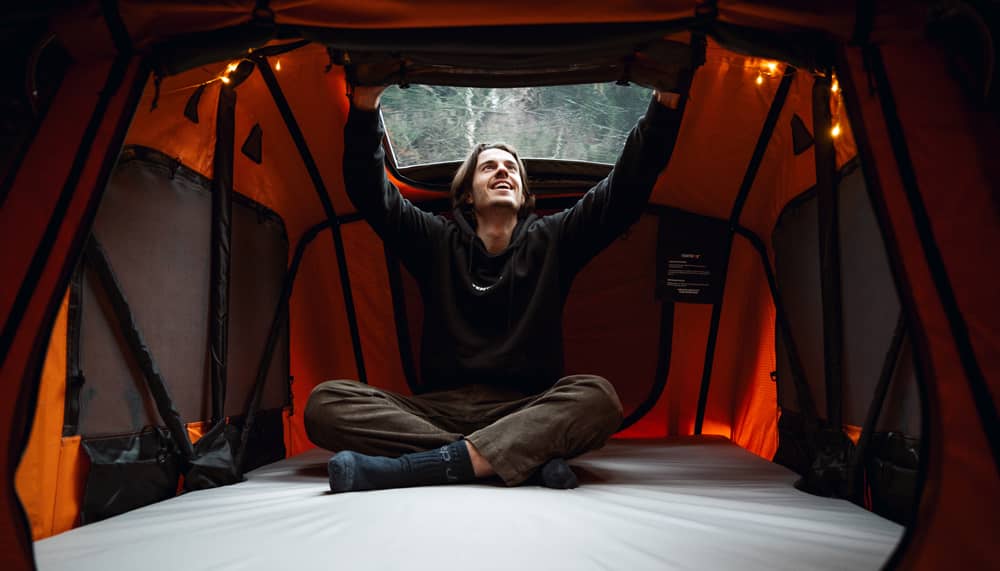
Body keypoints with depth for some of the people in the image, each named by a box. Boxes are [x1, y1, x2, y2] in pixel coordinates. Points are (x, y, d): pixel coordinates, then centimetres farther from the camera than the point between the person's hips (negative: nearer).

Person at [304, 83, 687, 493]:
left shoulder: (551, 240, 11)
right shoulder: (438, 242, 11)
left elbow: (625, 190, 3)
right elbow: (371, 194, 1)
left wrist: (665, 103, -6)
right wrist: (365, 107, -13)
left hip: (526, 412, 0)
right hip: (440, 410, 1)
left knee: (598, 398, -31)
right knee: (324, 402, -22)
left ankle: (403, 468, -35)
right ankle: (527, 458, -30)